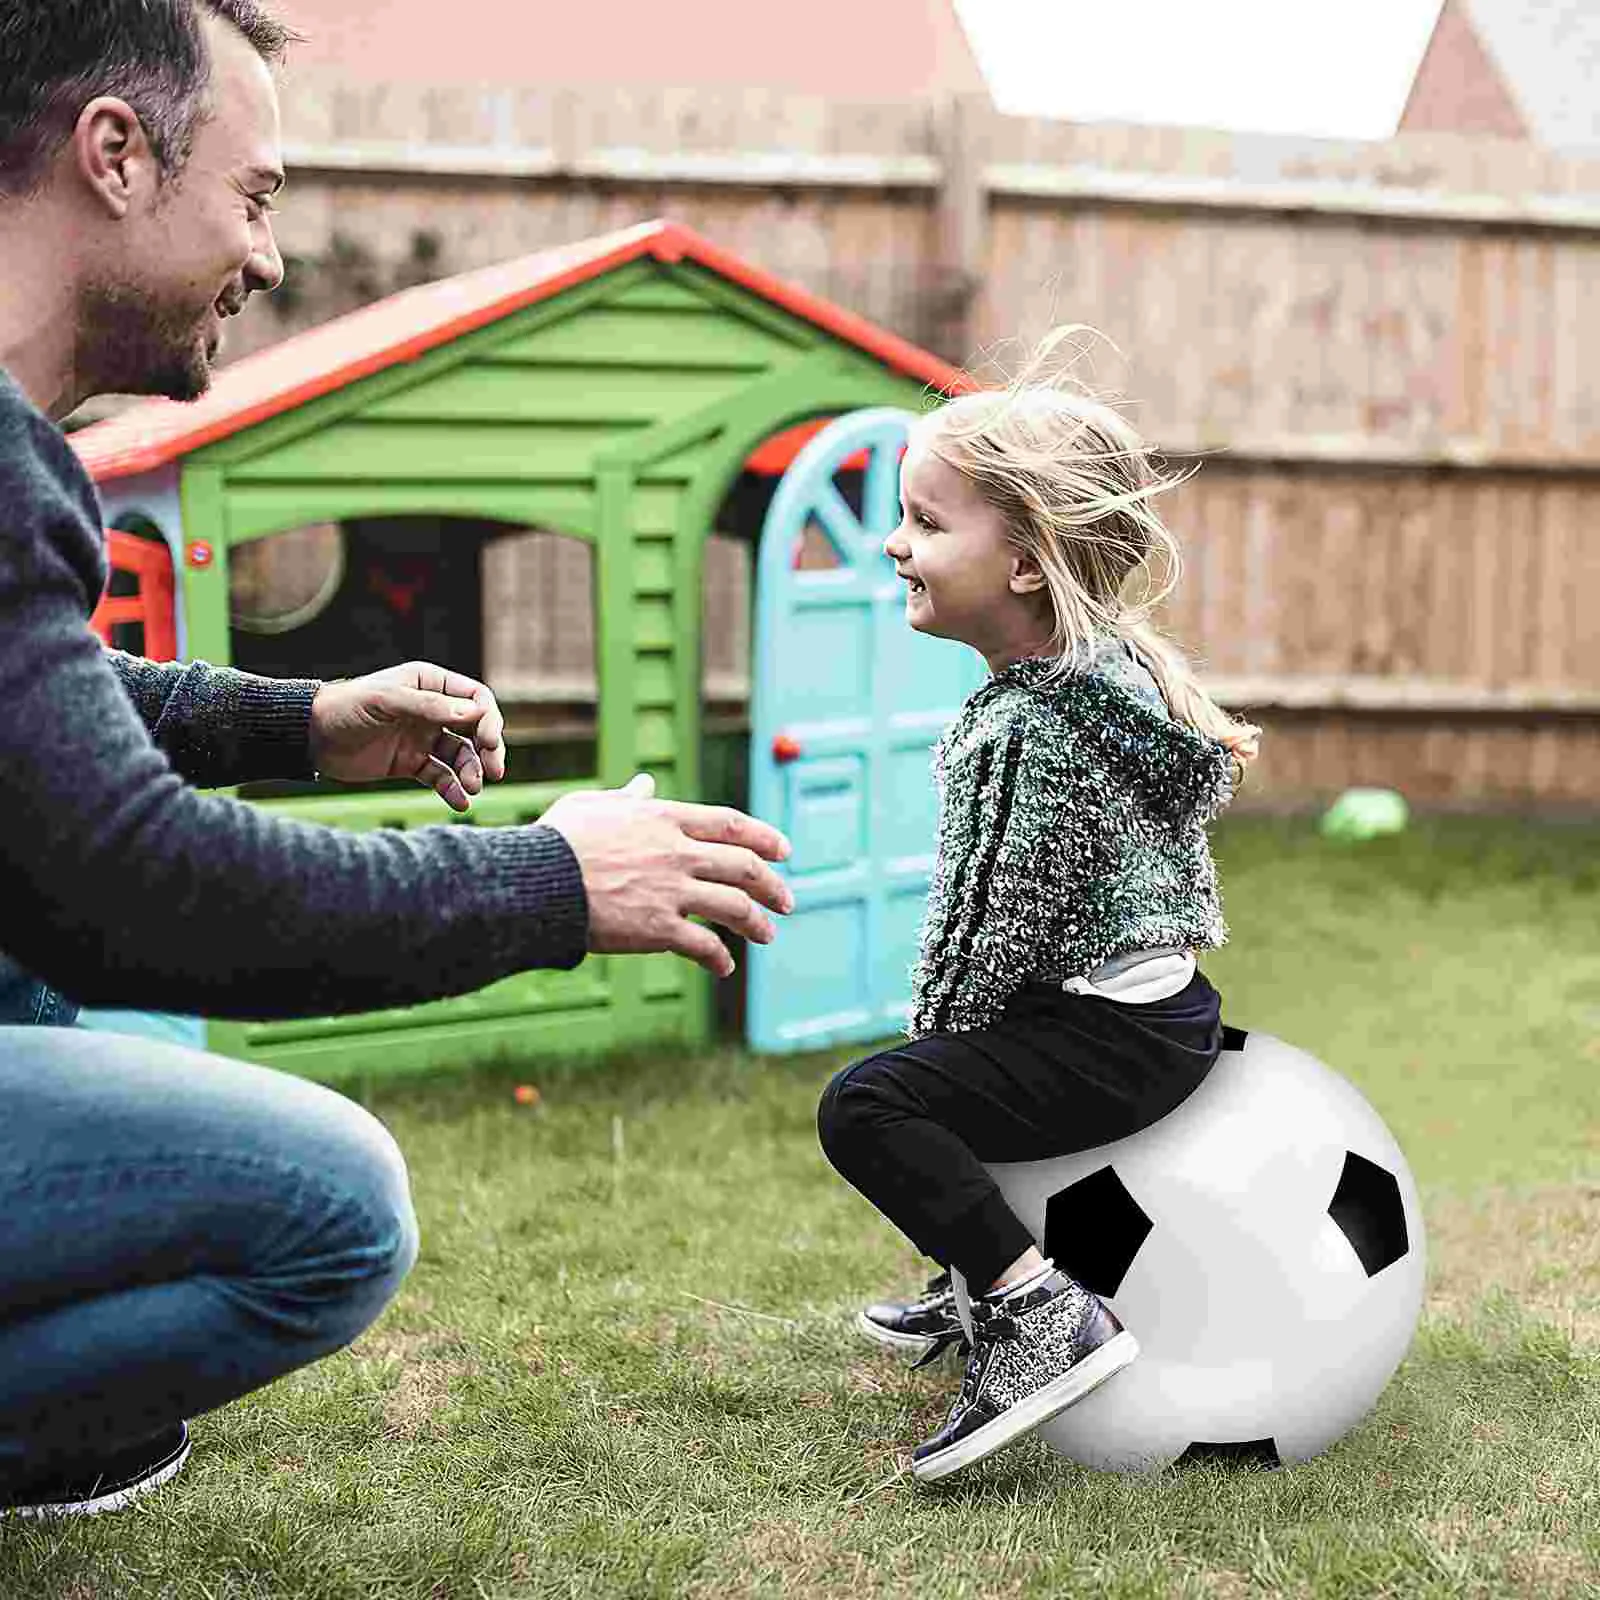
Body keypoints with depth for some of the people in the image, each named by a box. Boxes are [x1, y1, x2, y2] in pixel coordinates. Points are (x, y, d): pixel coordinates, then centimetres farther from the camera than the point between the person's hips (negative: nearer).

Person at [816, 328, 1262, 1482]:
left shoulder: (1038, 724, -24)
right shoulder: (1102, 664, 9)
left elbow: (1000, 922, -21)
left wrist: (934, 1040, -5)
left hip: (1118, 1036, -11)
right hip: (1152, 1000, 11)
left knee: (866, 1106, -19)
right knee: (936, 1080, 30)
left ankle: (1045, 1316, -22)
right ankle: (979, 1279, 41)